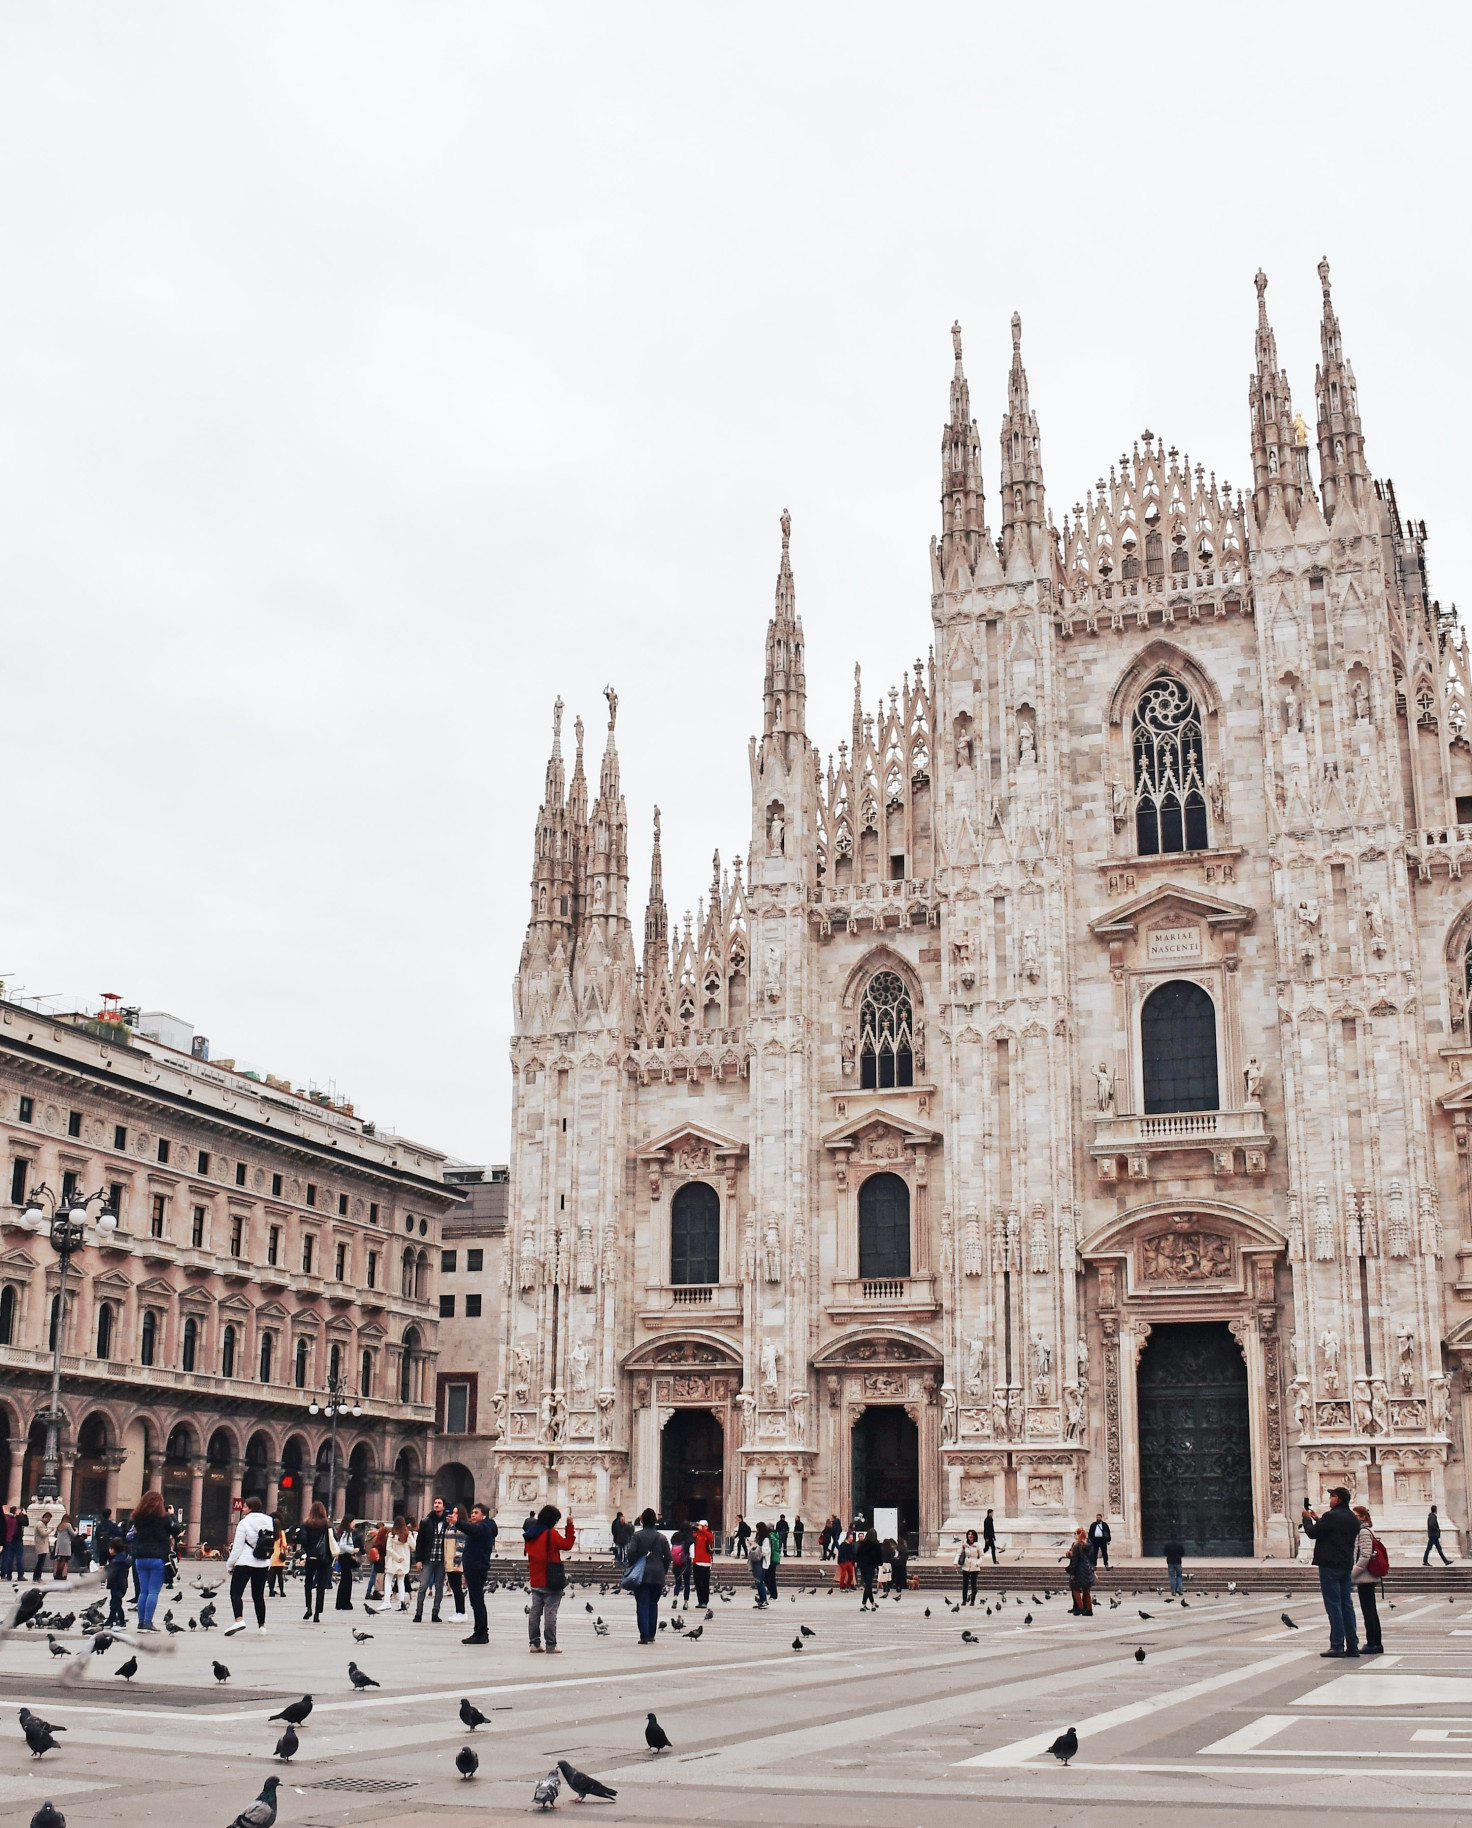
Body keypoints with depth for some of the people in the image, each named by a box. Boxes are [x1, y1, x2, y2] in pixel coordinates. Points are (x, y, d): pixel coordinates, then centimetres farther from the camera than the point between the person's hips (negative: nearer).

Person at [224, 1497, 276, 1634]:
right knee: (259, 1595, 14)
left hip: (245, 1563, -6)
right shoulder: (269, 1521, 6)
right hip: (263, 1565, 6)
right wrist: (269, 1564, 21)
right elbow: (271, 1543, 12)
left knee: (236, 1592, -2)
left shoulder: (244, 1523, -11)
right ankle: (261, 1626, 14)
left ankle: (239, 1619, -23)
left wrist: (230, 1564, 1)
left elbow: (238, 1547, -11)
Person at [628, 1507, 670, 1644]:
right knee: (653, 1604, 15)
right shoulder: (661, 1538, 6)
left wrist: (632, 1568, 0)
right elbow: (668, 1557, 5)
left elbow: (631, 1553, -13)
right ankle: (652, 1635, 17)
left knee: (643, 1605, -1)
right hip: (658, 1575, 3)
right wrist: (665, 1571, 15)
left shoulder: (637, 1536, -4)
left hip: (641, 1575, -3)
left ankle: (644, 1636, -8)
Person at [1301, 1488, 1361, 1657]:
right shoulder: (1353, 1519, 12)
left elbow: (1313, 1533, -10)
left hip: (1330, 1565, -8)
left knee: (1333, 1605, -6)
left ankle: (1337, 1646, -7)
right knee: (1346, 1605, 10)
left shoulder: (1331, 1516, -15)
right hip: (1347, 1565, 8)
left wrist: (1307, 1518, 7)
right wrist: (1318, 1520, 20)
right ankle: (1352, 1646, 10)